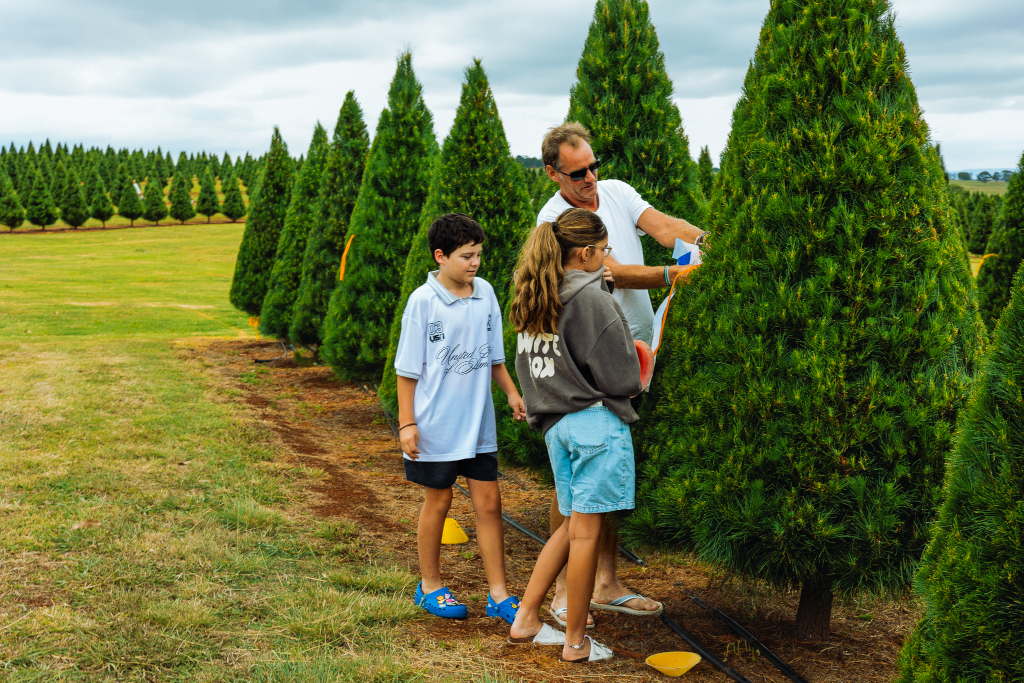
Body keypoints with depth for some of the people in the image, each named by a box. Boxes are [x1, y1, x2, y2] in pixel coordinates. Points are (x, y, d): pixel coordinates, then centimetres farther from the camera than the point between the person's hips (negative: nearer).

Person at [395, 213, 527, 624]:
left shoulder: (485, 293, 2)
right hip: (436, 427, -4)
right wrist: (407, 423, -10)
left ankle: (499, 594, 15)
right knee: (437, 502, 9)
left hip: (478, 425, 4)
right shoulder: (423, 301, -12)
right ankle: (430, 586, 28)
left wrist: (512, 392, 2)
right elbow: (408, 369, -8)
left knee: (489, 503, 6)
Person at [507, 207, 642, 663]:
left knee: (572, 527, 18)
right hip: (598, 422, -7)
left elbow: (529, 368, 17)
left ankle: (526, 618, 17)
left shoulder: (530, 299, 10)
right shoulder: (593, 298, -13)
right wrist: (635, 369, 10)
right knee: (586, 531, 0)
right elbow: (622, 378, -12)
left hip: (556, 425, 7)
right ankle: (576, 643, 9)